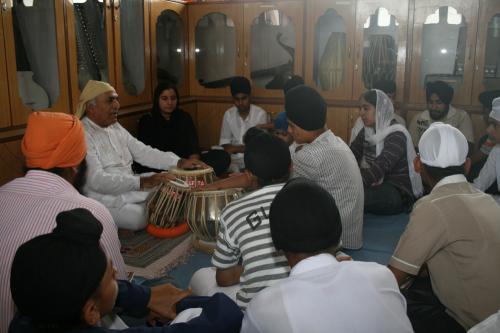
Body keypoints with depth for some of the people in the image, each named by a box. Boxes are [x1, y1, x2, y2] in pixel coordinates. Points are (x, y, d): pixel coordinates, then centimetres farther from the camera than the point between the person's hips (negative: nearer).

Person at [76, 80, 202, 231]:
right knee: (142, 218, -29)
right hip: (105, 198, -8)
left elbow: (143, 152, 7)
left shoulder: (115, 127, 10)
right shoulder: (82, 135, -18)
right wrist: (143, 182, -37)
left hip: (129, 186, 8)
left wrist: (179, 162, -7)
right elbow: (97, 181, -28)